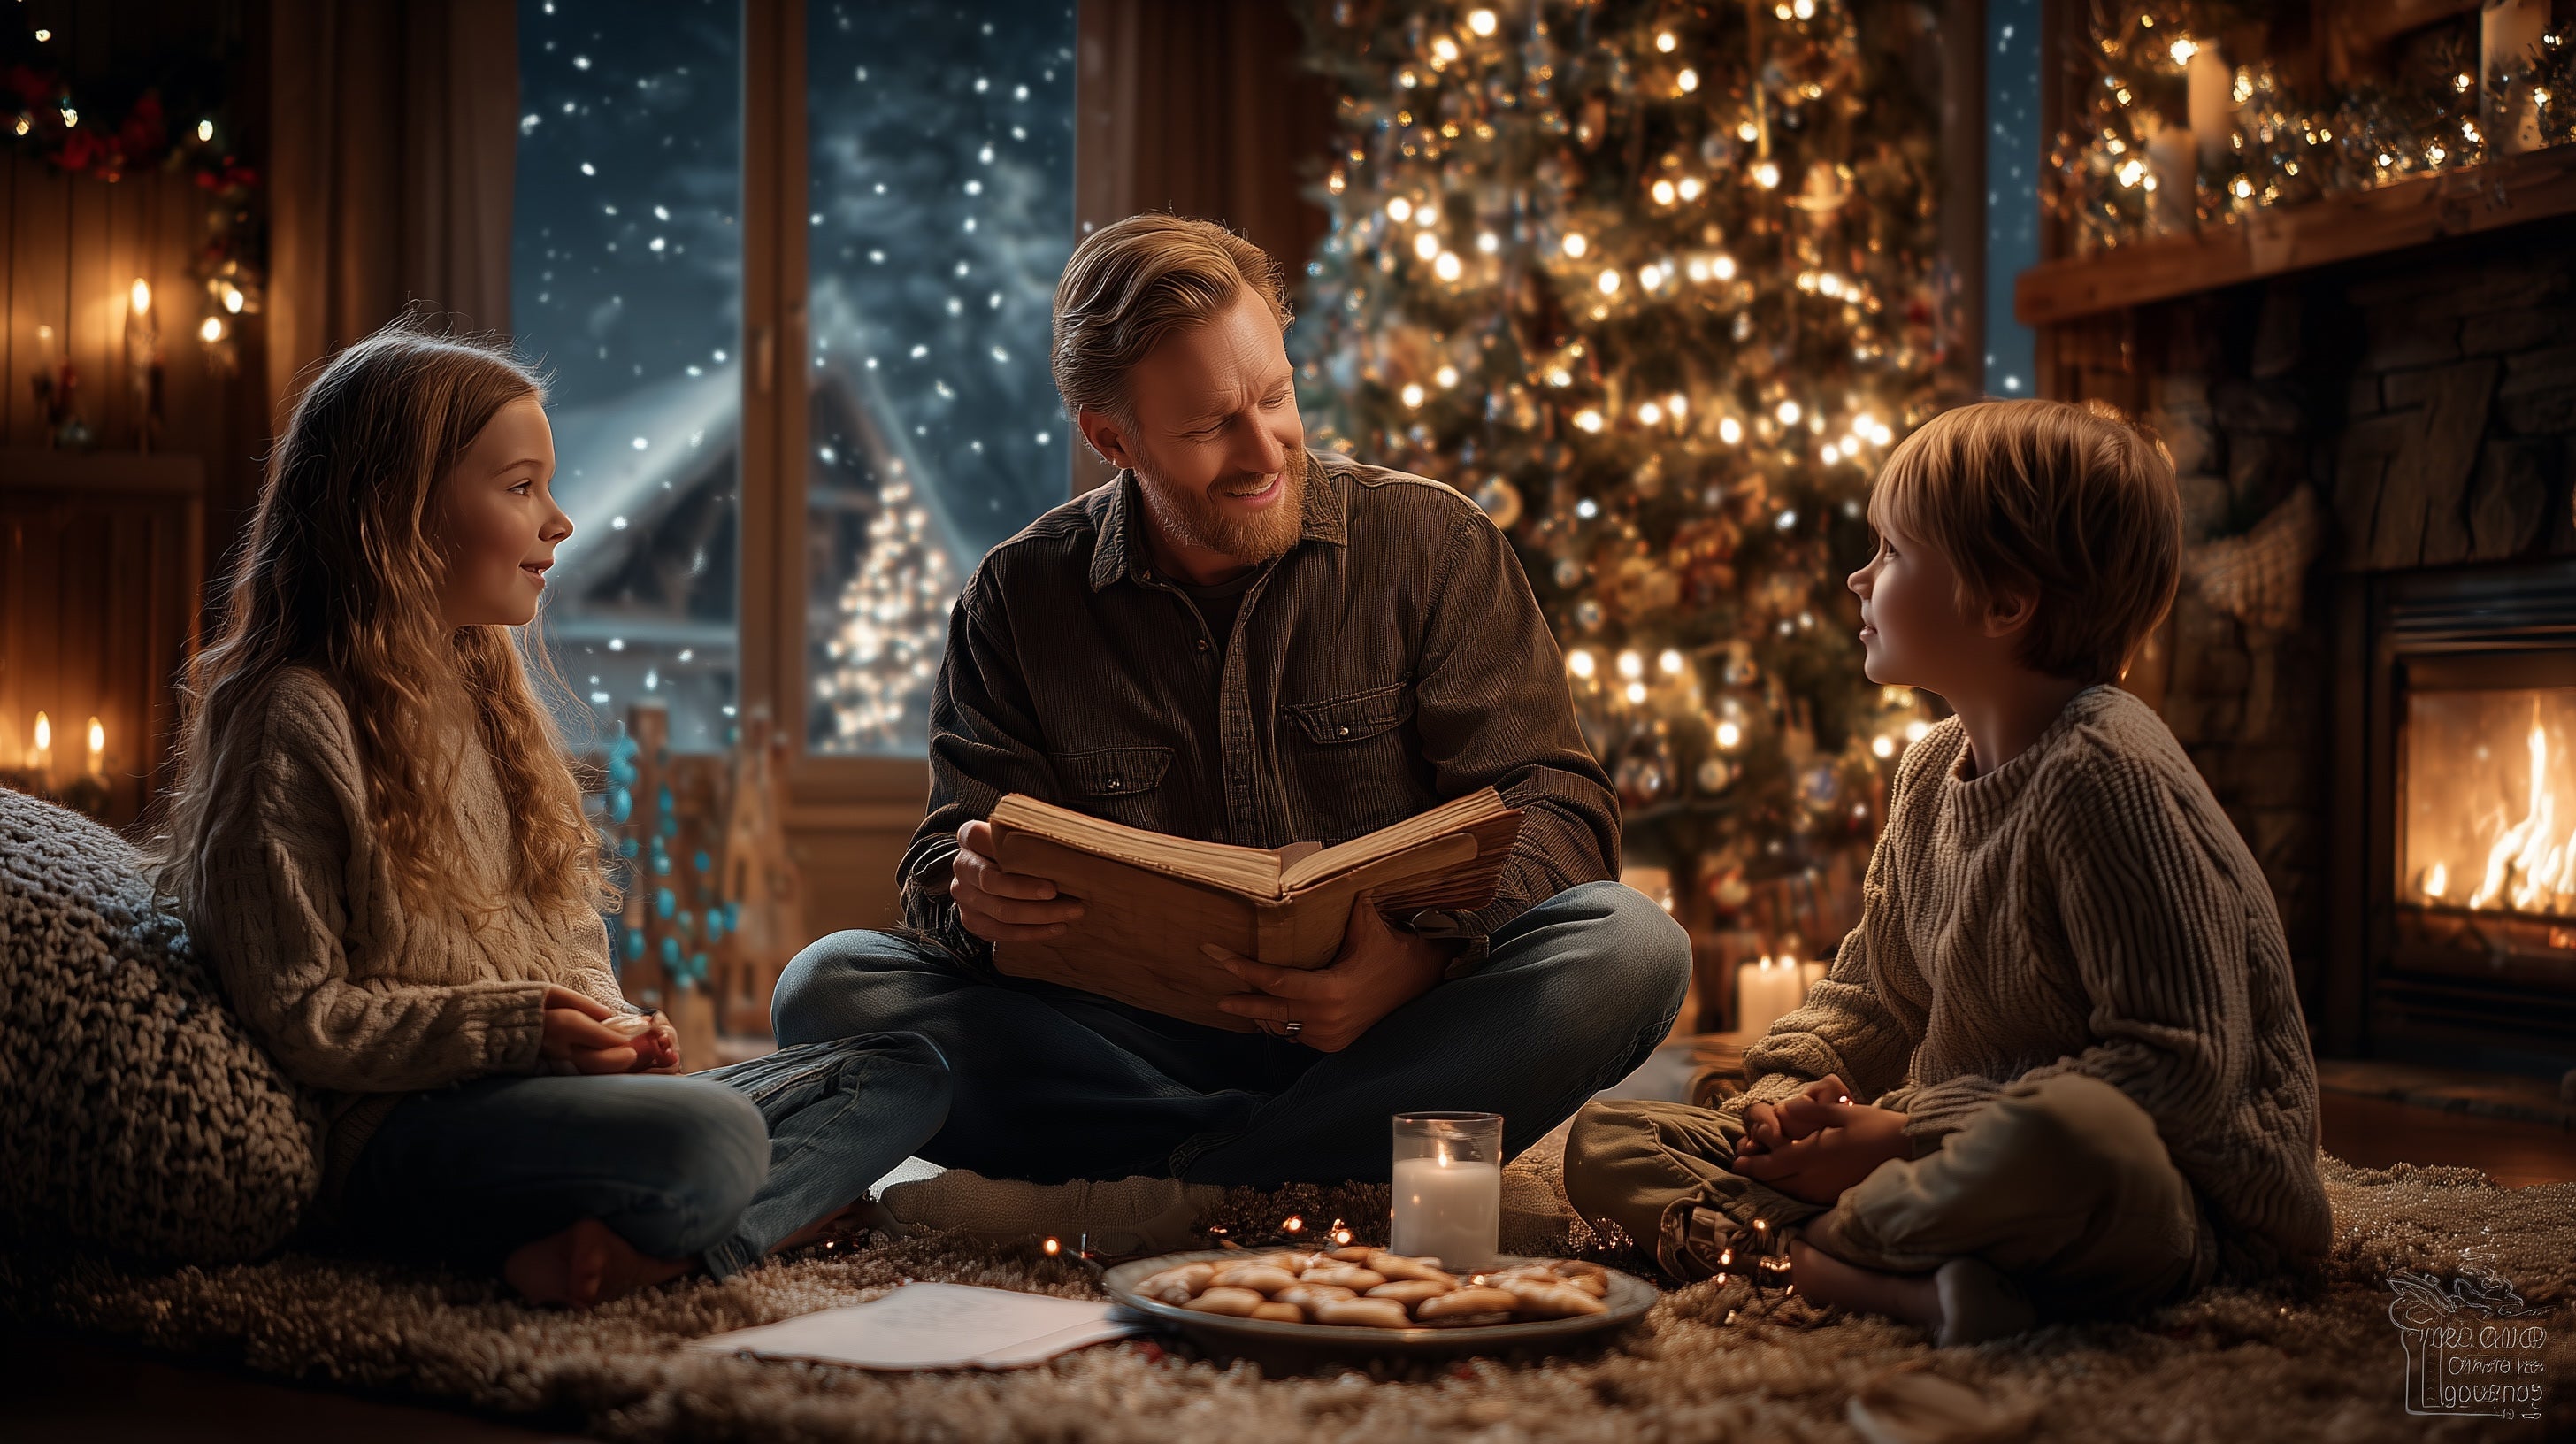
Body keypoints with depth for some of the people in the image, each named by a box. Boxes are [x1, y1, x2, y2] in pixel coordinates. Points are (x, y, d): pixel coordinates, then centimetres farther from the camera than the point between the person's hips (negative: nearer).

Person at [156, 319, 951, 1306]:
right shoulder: (292, 720, -8)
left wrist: (610, 1024, 0)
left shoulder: (485, 692, 20)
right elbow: (295, 1015, -12)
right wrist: (518, 1028, -17)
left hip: (548, 1091, 10)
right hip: (392, 1139, -10)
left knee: (904, 1074, -4)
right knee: (706, 1141, -40)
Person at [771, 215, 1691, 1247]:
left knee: (1627, 948, -30)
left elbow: (1555, 803, -4)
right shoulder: (1021, 600, 5)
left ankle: (1131, 1193, -30)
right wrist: (975, 897, -24)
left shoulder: (1430, 544, 2)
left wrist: (1427, 954, -25)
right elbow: (946, 858, 4)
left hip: (1384, 1040, 0)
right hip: (1138, 1039, 1)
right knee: (830, 987, -20)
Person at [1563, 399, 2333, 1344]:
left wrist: (1908, 1135, -20)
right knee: (1604, 1140, -2)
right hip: (1970, 1144, 9)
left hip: (2179, 1192, -9)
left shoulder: (2107, 777, -17)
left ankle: (1776, 1248, -24)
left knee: (2064, 1139, -47)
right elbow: (1876, 996, 22)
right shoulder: (1931, 771, 12)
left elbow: (2178, 1063, -23)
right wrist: (1788, 1089, -1)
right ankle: (1903, 1280, -28)